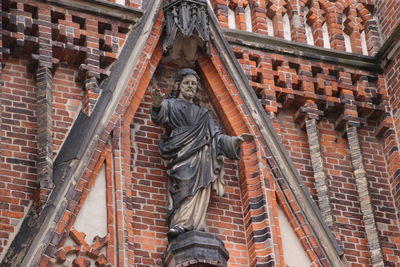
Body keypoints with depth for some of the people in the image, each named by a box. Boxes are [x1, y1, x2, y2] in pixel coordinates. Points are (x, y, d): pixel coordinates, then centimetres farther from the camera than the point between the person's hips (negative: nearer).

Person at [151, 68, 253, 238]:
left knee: (199, 185, -22)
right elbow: (160, 117, -1)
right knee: (184, 184, -28)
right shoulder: (171, 104, 22)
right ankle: (180, 224, -43)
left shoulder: (203, 113, 36)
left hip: (202, 153, 4)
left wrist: (236, 140, 12)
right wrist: (157, 106, -25)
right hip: (181, 150, -4)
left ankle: (188, 226, -35)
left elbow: (216, 135, 29)